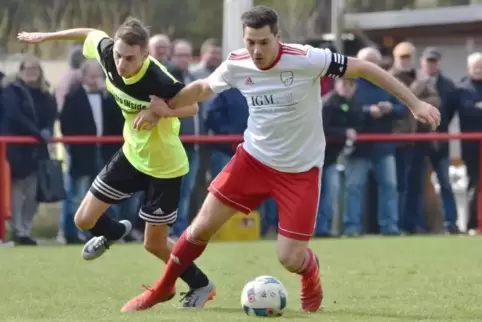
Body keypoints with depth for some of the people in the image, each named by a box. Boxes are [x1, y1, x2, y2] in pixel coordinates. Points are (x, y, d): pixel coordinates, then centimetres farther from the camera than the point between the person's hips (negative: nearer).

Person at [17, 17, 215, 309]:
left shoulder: (158, 81, -36)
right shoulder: (107, 51, -20)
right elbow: (92, 33, 3)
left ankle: (201, 286, 30)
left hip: (164, 164, -6)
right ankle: (115, 232, 45)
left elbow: (192, 106, -21)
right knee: (85, 219, 8)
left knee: (154, 244, 5)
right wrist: (46, 36, 13)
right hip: (132, 153, 6)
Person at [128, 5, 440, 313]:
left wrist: (415, 103, -21)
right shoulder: (236, 65, -11)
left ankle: (311, 273, 32)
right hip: (254, 159, 3)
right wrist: (161, 107, 1)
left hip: (300, 170, -3)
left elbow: (365, 68, -19)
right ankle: (163, 288, 24)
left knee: (290, 259, -6)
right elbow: (201, 88, 10)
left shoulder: (306, 59, -25)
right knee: (202, 227, 1)